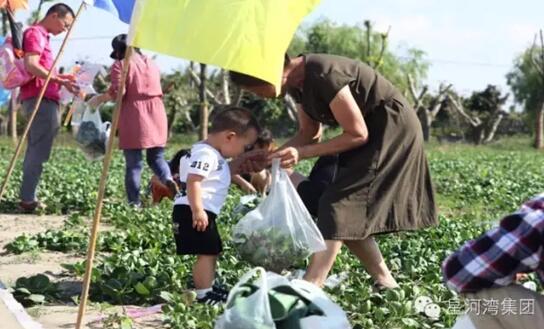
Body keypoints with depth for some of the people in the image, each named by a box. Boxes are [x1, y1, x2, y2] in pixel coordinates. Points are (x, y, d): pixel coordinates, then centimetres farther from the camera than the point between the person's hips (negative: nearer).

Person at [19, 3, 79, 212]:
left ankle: (28, 197, 13)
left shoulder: (41, 36, 23)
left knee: (35, 151, 11)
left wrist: (59, 77, 13)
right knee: (38, 152, -11)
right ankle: (28, 199, -11)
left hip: (41, 99, 10)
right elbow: (31, 66, -19)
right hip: (40, 99, -10)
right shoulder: (35, 33, -7)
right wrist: (60, 82, -20)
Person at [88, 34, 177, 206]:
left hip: (134, 118, -4)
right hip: (156, 115, 4)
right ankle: (168, 179, -16)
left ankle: (135, 203, -2)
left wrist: (99, 99, 5)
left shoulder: (120, 65, -1)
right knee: (156, 157, 14)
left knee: (133, 163, 0)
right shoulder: (151, 63, 18)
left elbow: (117, 92, -10)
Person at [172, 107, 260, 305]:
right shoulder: (205, 154, -17)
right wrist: (197, 211, -30)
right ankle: (204, 295, -7)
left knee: (211, 252, 19)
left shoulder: (215, 155, 17)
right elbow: (192, 181, -26)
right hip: (193, 213, -11)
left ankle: (207, 288, 31)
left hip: (202, 213, 11)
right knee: (207, 253, -10)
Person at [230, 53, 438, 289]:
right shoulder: (298, 82, 0)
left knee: (339, 204, -17)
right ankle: (384, 281, 18)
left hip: (393, 129, -9)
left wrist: (302, 153, -24)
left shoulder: (324, 76, -28)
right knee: (351, 216, 9)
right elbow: (310, 133, 10)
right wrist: (270, 156, -5)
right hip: (372, 130, 9)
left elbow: (358, 134, -22)